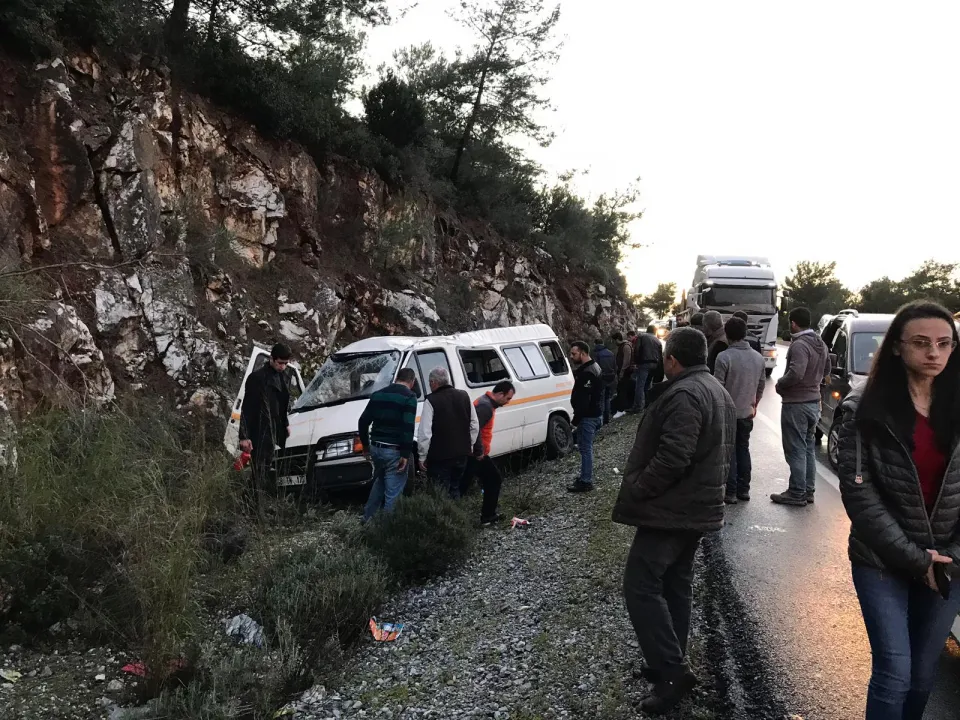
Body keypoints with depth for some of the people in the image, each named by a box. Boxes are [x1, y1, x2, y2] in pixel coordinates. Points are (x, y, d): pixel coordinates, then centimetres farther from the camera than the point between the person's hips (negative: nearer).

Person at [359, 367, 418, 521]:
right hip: (394, 451, -7)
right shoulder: (409, 397, -8)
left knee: (380, 482, 26)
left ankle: (368, 518, 31)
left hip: (376, 447, 7)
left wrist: (365, 445, 22)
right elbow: (408, 428, -19)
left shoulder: (378, 394, 12)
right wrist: (405, 454, -18)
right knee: (393, 491, 1)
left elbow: (363, 421, 12)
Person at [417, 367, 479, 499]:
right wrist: (469, 445, 20)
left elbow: (424, 433, -17)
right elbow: (475, 426, 10)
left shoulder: (431, 401, -15)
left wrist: (422, 456, -7)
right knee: (455, 490, 20)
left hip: (440, 457, -6)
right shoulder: (464, 396, 5)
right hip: (461, 455, 6)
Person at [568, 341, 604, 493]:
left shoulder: (587, 372, -23)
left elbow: (584, 400, -25)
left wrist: (576, 420, -21)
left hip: (588, 416, -11)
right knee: (586, 447, 18)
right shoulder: (591, 367, 12)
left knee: (585, 448, -3)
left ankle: (586, 482, 4)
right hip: (593, 413, 11)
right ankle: (585, 477, 27)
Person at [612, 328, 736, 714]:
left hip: (670, 510, -11)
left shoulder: (683, 395, -22)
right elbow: (722, 454, 21)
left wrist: (635, 490, -18)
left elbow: (672, 458, -30)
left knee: (641, 587, -6)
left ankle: (673, 672, -5)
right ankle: (672, 664, 26)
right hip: (697, 507, 11)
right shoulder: (717, 391, 14)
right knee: (676, 586, 17)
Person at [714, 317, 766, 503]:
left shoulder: (724, 357, -18)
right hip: (747, 412, 5)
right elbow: (761, 384, 11)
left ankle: (730, 492, 3)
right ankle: (744, 490, 21)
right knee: (743, 449, 16)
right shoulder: (758, 357, 3)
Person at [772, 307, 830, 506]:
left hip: (796, 404, -10)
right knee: (809, 448, 15)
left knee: (796, 450, -3)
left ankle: (797, 493, 1)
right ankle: (808, 491, 22)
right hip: (814, 401, 10)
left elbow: (795, 373, -31)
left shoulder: (799, 345, -20)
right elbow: (826, 369, 23)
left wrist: (779, 384, -15)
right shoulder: (820, 344, 11)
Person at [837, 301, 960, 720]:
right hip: (882, 561, -3)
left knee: (924, 672, 15)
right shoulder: (865, 409, -9)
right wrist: (913, 557, -15)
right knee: (894, 672, -1)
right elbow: (858, 493, -12)